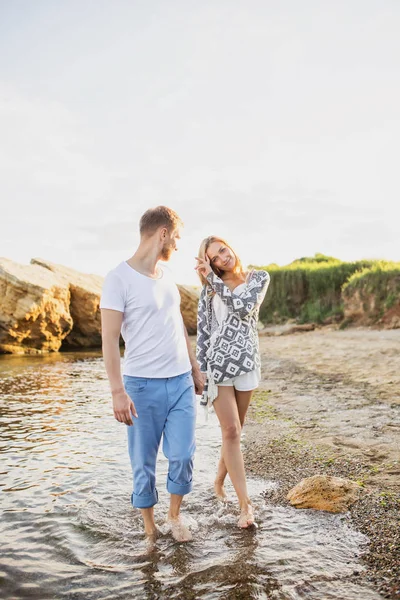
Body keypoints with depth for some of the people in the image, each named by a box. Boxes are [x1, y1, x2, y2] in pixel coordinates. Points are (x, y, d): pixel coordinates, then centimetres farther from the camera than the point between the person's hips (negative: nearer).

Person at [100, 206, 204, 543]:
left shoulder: (166, 274, 11)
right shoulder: (119, 279, -11)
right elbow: (110, 339, -14)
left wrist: (195, 367, 20)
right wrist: (118, 391, -18)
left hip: (181, 382, 6)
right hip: (143, 386, -5)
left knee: (183, 455, 4)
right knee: (144, 461, 7)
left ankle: (175, 515, 28)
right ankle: (149, 526, 28)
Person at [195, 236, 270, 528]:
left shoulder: (259, 278, 3)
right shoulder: (209, 288, 5)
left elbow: (244, 307, -16)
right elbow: (203, 331, 3)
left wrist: (214, 280, -12)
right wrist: (200, 372, -2)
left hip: (247, 361, 1)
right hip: (218, 361, -1)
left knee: (235, 430, 11)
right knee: (231, 431, -8)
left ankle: (220, 480, 34)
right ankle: (246, 504, -3)